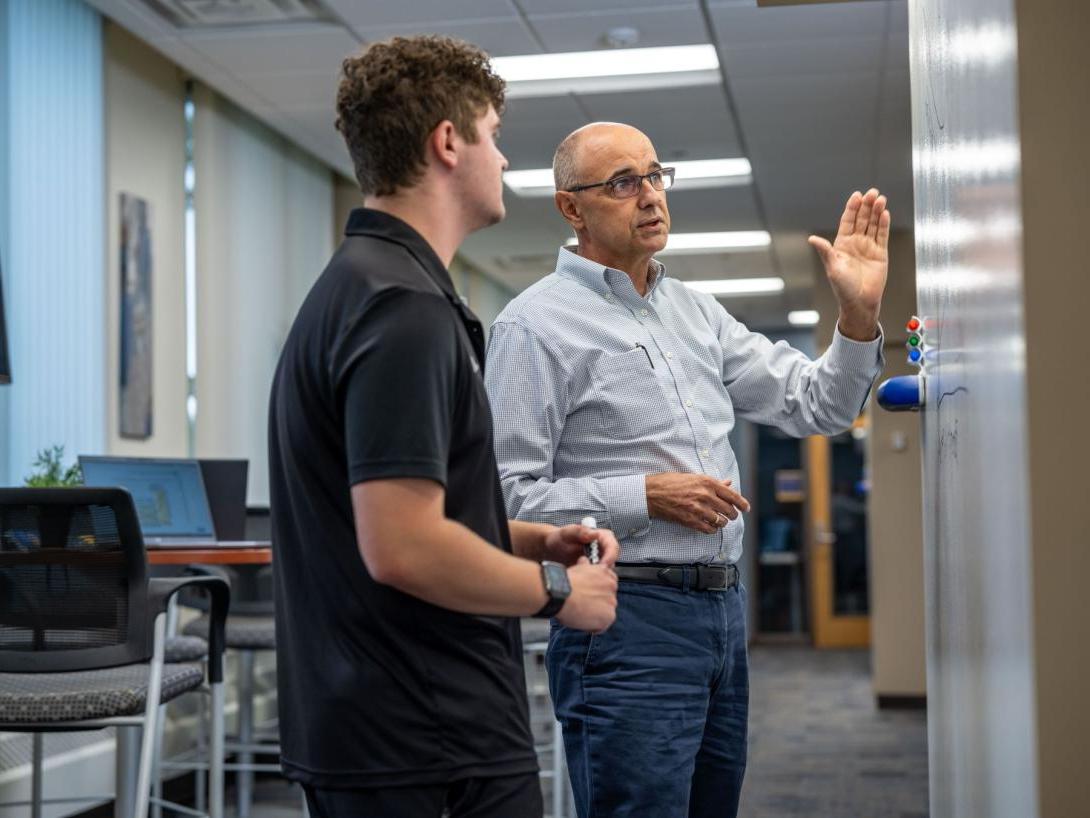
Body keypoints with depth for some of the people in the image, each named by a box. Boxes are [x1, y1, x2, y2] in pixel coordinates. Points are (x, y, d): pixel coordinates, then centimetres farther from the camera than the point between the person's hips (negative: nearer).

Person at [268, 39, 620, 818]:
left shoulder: (359, 283, 12)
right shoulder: (405, 305, -20)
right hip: (437, 748, -10)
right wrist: (557, 589, -12)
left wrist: (532, 540, 10)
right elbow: (403, 548, -27)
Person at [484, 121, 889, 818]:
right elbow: (507, 497, -14)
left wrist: (860, 314, 0)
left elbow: (817, 406, 16)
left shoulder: (696, 311, 15)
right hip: (628, 622, -7)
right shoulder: (537, 323, -7)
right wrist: (647, 495, -17)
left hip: (725, 611, 8)